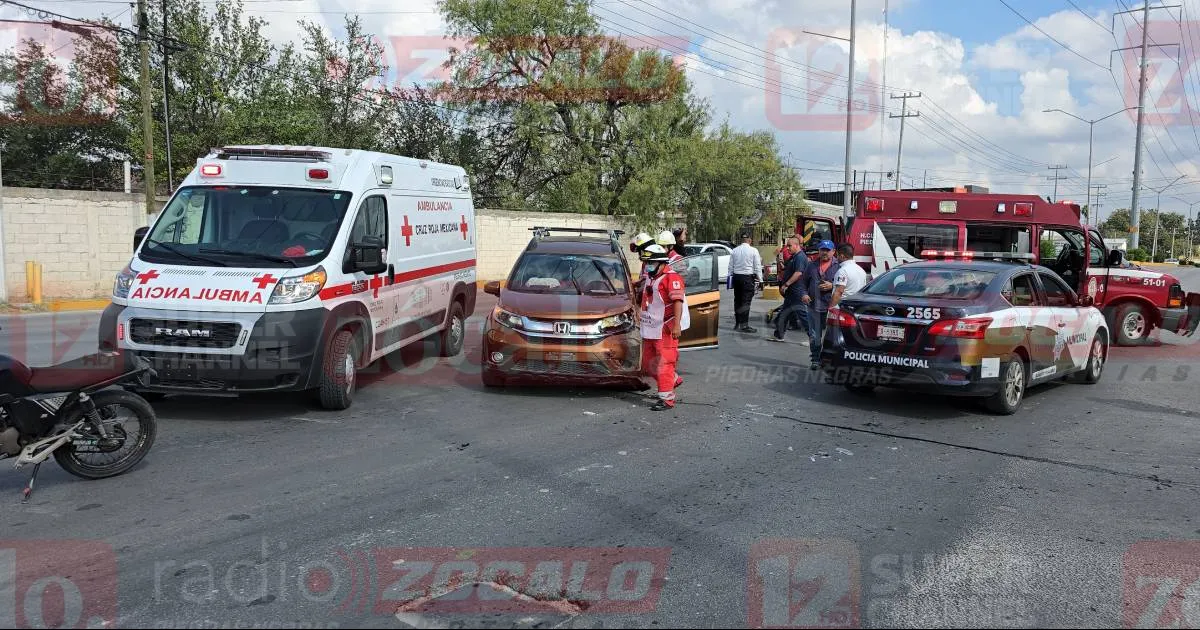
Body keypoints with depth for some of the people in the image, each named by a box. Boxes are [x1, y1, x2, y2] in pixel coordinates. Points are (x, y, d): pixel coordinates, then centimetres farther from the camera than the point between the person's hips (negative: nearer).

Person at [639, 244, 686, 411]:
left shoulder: (671, 277, -13)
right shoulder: (650, 279, 16)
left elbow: (678, 302, -21)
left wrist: (677, 325, -28)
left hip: (665, 330, -10)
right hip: (650, 330, 10)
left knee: (664, 364, -7)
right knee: (649, 364, 16)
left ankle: (667, 398, -1)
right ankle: (674, 379, 35)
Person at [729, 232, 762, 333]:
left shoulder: (735, 250, 5)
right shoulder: (753, 251, -7)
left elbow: (730, 266, 10)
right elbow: (758, 267, -6)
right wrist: (760, 279, 0)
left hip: (736, 277, 5)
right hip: (748, 278, -5)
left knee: (737, 301, 13)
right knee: (746, 301, -5)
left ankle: (737, 323, 20)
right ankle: (744, 325, -8)